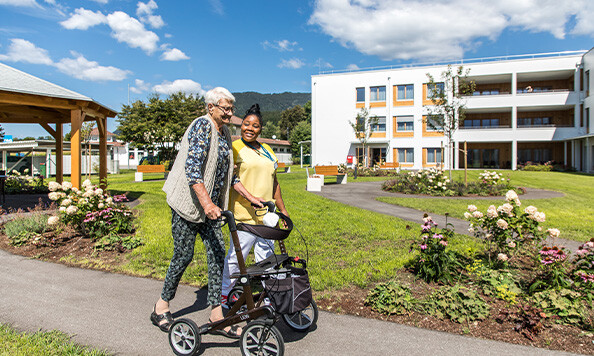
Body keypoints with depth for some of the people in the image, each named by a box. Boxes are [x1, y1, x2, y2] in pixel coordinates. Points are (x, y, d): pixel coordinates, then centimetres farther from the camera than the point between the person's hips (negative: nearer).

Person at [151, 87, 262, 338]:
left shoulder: (225, 133, 13)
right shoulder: (202, 126, -13)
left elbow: (228, 174, 19)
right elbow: (192, 168, -25)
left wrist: (251, 198, 15)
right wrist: (207, 203, -34)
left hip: (210, 205, 8)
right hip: (188, 203, -8)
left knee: (217, 254, 3)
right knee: (184, 255, 2)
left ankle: (216, 316, 12)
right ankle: (161, 307, 25)